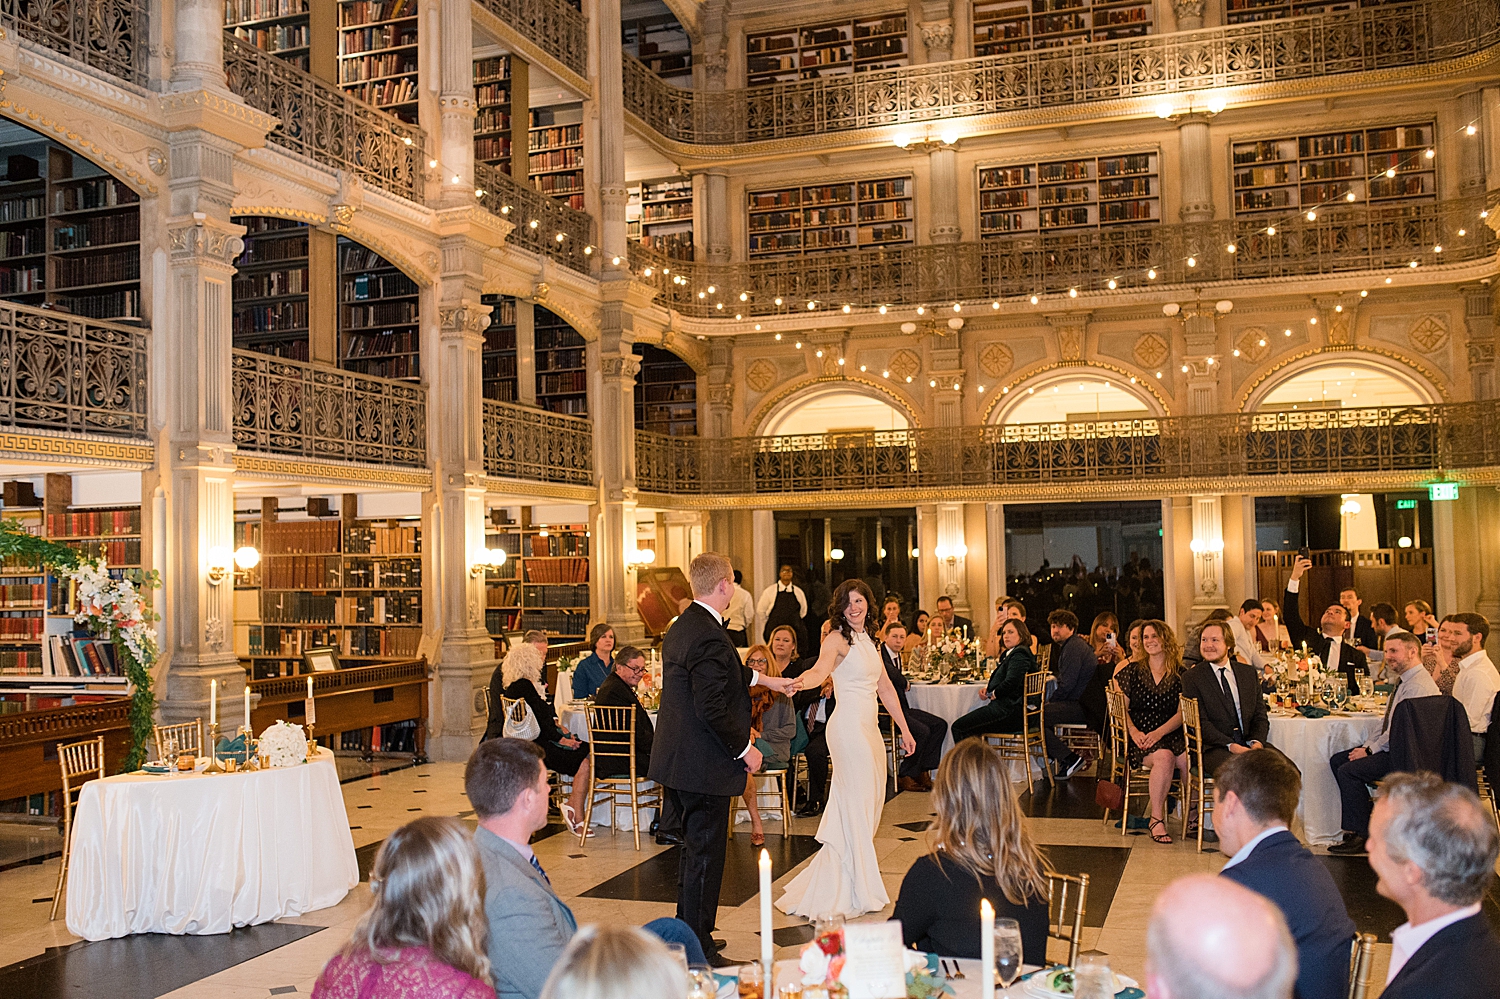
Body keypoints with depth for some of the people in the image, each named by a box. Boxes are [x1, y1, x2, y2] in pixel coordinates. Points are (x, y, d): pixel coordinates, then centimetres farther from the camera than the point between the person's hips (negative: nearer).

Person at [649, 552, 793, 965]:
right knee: (705, 854, 0)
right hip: (704, 767, -10)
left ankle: (687, 935, 33)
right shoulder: (710, 637, -23)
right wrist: (744, 748, -13)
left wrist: (762, 678, 37)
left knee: (694, 849, 21)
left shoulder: (681, 627, 10)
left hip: (676, 761, 10)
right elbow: (712, 709, -25)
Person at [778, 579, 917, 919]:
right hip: (849, 727, -9)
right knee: (856, 805, -5)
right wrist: (804, 681, -51)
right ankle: (857, 892, 3)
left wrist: (904, 729, 19)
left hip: (869, 729, 9)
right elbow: (820, 669, -29)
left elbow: (885, 689, 20)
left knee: (867, 806, 11)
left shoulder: (868, 639, 15)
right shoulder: (837, 639, -9)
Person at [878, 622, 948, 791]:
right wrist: (905, 683, -12)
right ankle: (905, 777, -9)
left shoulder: (897, 656, 17)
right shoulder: (879, 653, -14)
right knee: (922, 731, -25)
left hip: (900, 707, 10)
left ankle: (922, 771, 4)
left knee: (940, 725, 2)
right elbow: (890, 672, -31)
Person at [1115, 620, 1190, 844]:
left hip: (1170, 733, 1)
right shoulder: (1132, 671, 11)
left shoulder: (1180, 675, 10)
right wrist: (1134, 731, -11)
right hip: (1140, 737, -1)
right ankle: (1157, 818, -22)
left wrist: (1159, 732, -14)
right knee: (1164, 757, -34)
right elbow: (1121, 708, 7)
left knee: (1190, 758, -32)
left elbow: (1183, 713, 2)